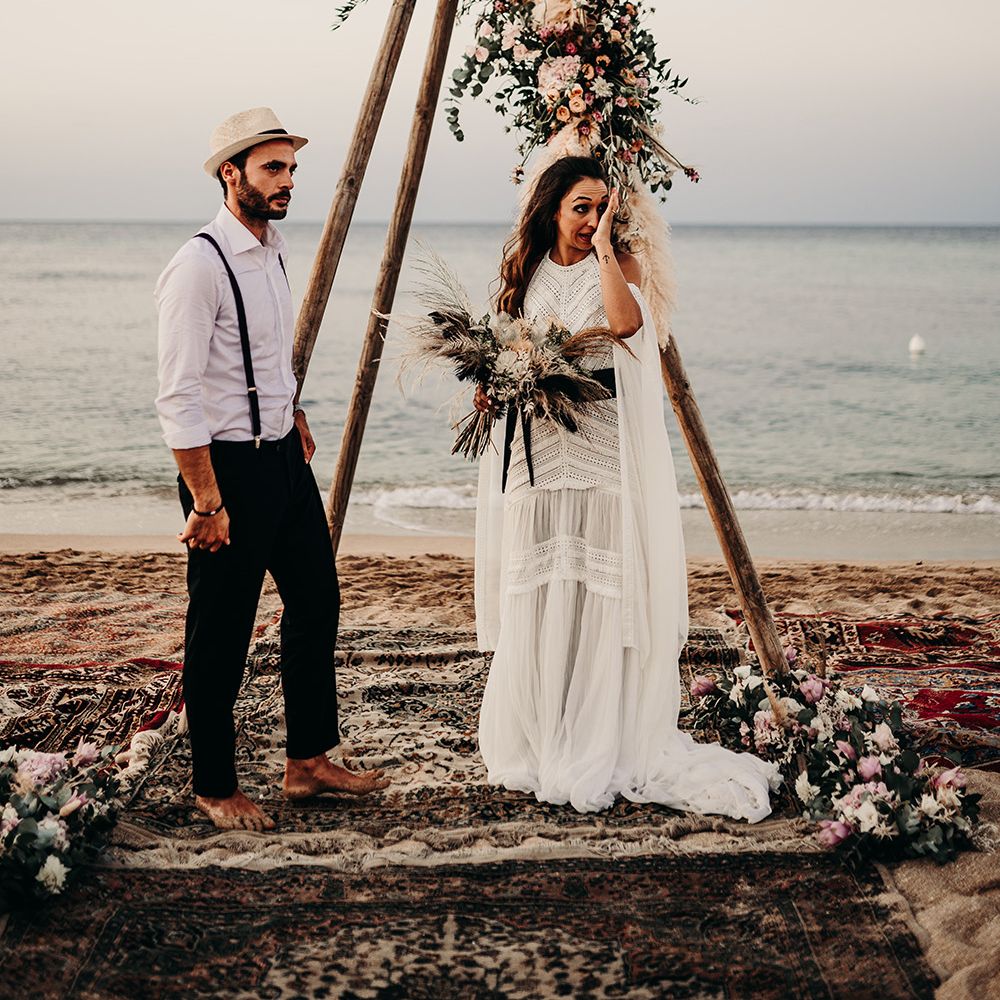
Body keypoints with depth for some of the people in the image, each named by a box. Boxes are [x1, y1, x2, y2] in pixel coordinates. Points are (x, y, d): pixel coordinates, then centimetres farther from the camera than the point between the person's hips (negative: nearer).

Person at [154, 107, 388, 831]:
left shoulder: (273, 251, 9)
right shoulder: (200, 265, -18)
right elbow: (178, 397, -21)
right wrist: (206, 501, -22)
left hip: (285, 455, 9)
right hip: (228, 466, -9)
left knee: (316, 603, 14)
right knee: (221, 636, 3)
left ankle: (309, 762, 28)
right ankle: (215, 790, 19)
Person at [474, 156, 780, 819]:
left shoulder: (620, 266, 3)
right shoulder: (524, 271, 12)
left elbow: (625, 322, -20)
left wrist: (603, 246, -13)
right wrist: (493, 389, -2)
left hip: (601, 449, -3)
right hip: (535, 448, 3)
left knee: (600, 591, -4)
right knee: (534, 595, 4)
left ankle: (598, 748, 6)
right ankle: (534, 739, 16)